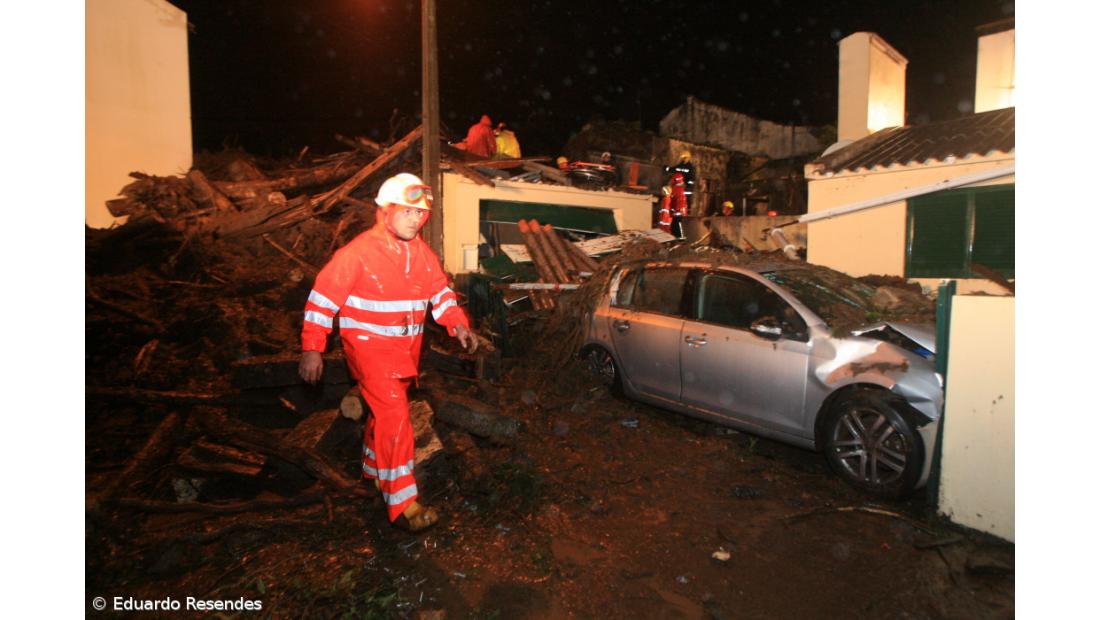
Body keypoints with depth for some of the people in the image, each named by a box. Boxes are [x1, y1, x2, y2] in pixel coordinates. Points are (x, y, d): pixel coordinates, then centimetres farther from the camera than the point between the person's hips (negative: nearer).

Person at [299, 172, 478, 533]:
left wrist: (458, 324, -8)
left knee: (388, 410, 21)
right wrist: (312, 349, -15)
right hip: (369, 345, -7)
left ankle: (374, 467, 46)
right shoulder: (359, 252, -16)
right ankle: (402, 504, -5)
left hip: (406, 347, 7)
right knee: (394, 415, -13)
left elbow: (440, 291, 8)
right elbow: (323, 298, -13)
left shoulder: (420, 252, 3)